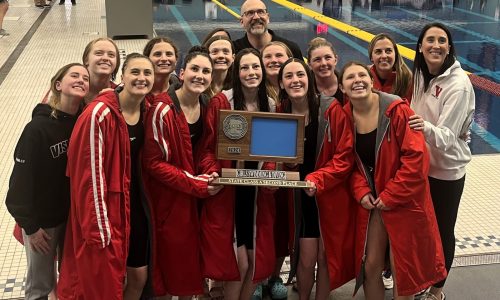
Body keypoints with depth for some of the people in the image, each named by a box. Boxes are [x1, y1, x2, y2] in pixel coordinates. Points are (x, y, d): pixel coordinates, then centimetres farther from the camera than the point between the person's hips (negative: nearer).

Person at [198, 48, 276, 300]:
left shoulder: (270, 106, 7)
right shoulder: (221, 102, -9)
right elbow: (208, 149, -9)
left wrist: (272, 174, -8)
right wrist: (213, 174, -25)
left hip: (258, 192, 5)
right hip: (227, 192, -5)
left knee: (257, 260, 11)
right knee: (239, 263, -2)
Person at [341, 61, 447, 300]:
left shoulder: (397, 110, -17)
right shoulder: (346, 116, -2)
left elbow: (416, 157, -18)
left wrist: (391, 196, -16)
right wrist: (361, 192, -7)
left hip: (402, 202, -4)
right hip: (371, 202, 4)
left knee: (401, 269, 6)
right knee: (370, 266, 9)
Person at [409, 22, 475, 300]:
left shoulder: (459, 85, -22)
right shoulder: (421, 74, -2)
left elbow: (447, 135, -29)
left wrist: (426, 128, -47)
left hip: (446, 170, -6)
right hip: (420, 163, 6)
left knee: (442, 230, 11)